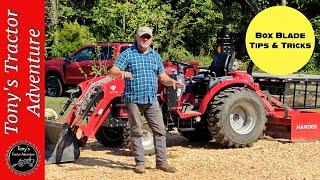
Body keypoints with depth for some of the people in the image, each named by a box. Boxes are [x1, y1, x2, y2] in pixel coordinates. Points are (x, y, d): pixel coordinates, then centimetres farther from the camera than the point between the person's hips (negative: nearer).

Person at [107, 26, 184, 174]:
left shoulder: (155, 56, 14)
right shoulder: (128, 54, 0)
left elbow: (162, 77, 16)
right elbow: (112, 72, -8)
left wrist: (172, 82, -6)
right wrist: (122, 73, -31)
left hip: (152, 100, 4)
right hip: (133, 100, -4)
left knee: (159, 130, 2)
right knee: (136, 132, 2)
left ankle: (161, 162, 9)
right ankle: (140, 162, 11)